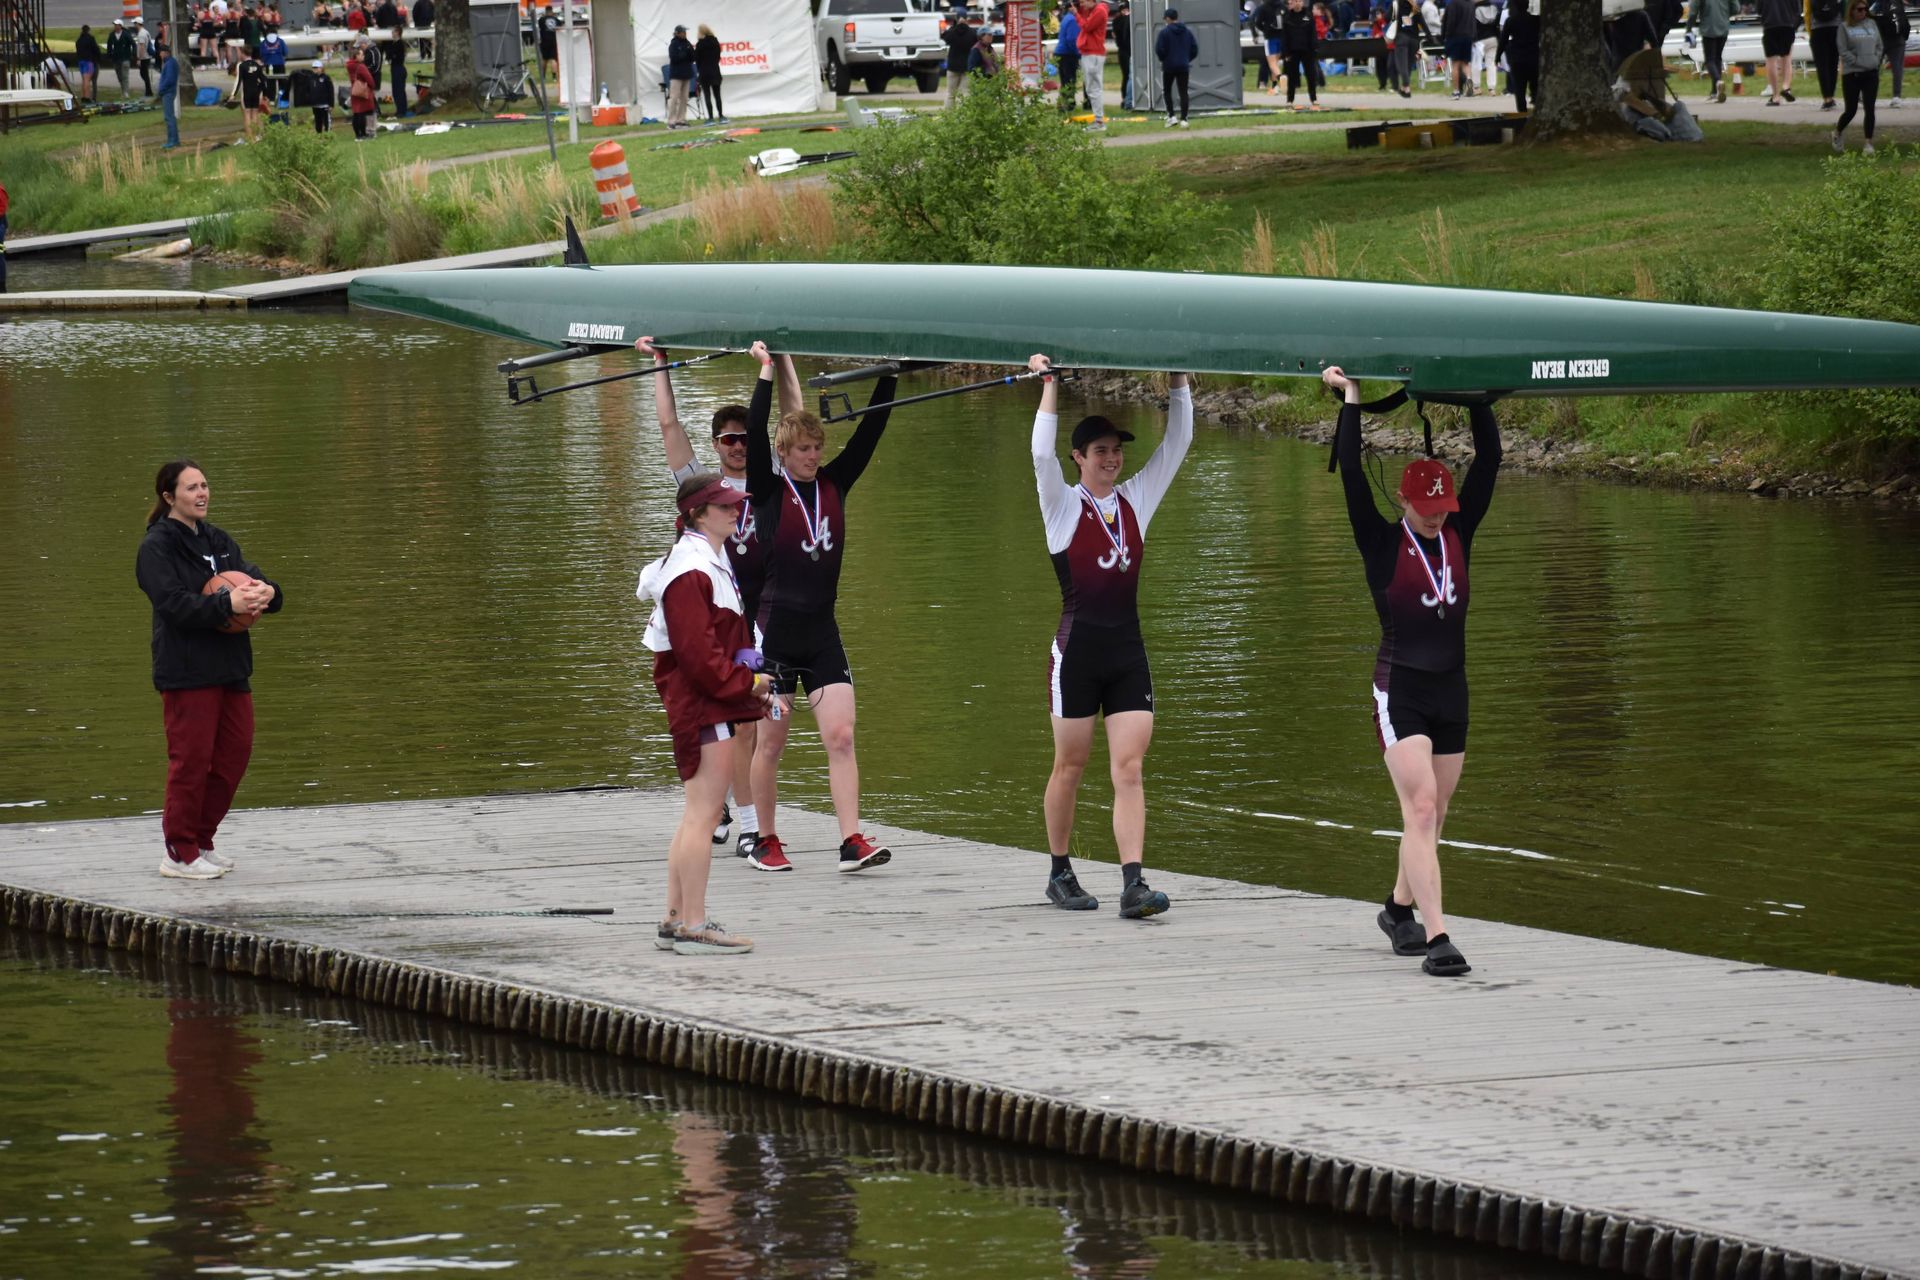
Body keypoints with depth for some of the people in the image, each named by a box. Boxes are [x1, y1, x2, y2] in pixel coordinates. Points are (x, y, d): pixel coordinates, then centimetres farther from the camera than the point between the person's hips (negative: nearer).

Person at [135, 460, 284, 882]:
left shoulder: (219, 540, 15)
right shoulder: (157, 546, -7)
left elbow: (254, 579, 9)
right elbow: (174, 602, -19)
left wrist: (266, 592, -16)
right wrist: (227, 604, -29)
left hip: (230, 667, 7)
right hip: (186, 670, -7)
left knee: (234, 754, 9)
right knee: (191, 758, -6)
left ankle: (200, 842, 22)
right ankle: (180, 853, 3)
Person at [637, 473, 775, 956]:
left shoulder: (711, 561, 17)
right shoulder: (691, 572, -17)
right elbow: (697, 651, -21)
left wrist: (749, 683, 12)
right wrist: (745, 682, -13)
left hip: (712, 698, 11)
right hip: (704, 704, -11)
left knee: (696, 815, 14)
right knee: (703, 813, -10)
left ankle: (676, 921, 19)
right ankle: (693, 926, -10)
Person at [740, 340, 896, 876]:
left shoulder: (834, 485, 9)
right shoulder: (768, 490, -3)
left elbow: (870, 431, 5)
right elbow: (755, 431, -16)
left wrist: (887, 378, -2)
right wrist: (767, 371, -17)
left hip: (821, 631, 4)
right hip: (776, 626, -4)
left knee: (840, 735, -6)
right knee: (772, 741, 4)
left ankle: (853, 842, -12)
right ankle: (766, 843, 15)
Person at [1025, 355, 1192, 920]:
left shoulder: (1136, 500, 10)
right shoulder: (1064, 506, -1)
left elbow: (1177, 442, 9)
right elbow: (1042, 453, -17)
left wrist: (1179, 382, 3)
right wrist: (1050, 384, -15)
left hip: (1128, 651, 3)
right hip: (1077, 650, -3)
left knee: (1129, 768, -7)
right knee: (1070, 765, 8)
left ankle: (1133, 883, -15)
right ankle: (1060, 873, 23)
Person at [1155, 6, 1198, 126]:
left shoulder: (1165, 32, -9)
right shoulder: (1187, 32, 5)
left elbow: (1159, 49, -12)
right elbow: (1194, 49, 7)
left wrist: (1163, 59, 7)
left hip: (1169, 66, -3)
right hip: (1184, 67, 3)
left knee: (1167, 91, 11)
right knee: (1183, 93, 3)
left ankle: (1171, 116, -1)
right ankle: (1183, 119, -3)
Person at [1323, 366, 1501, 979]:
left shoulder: (1458, 535, 7)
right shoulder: (1382, 544, -5)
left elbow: (1489, 461, 6)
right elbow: (1351, 474, -12)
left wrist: (1477, 401, 5)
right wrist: (1351, 399, -7)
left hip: (1451, 692, 5)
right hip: (1399, 692, -5)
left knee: (1430, 818, 13)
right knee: (1420, 809, -16)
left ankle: (1400, 906, 36)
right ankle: (1436, 936, -23)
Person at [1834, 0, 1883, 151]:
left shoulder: (1872, 24, 10)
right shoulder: (1844, 28, -2)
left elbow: (1879, 46, 14)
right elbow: (1843, 51, -7)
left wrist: (1875, 60, 0)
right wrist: (1858, 62, -12)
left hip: (1871, 73, 3)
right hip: (1851, 74, -3)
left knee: (1869, 109, -3)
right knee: (1851, 110, 4)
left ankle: (1869, 143, -2)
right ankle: (1838, 131, 32)